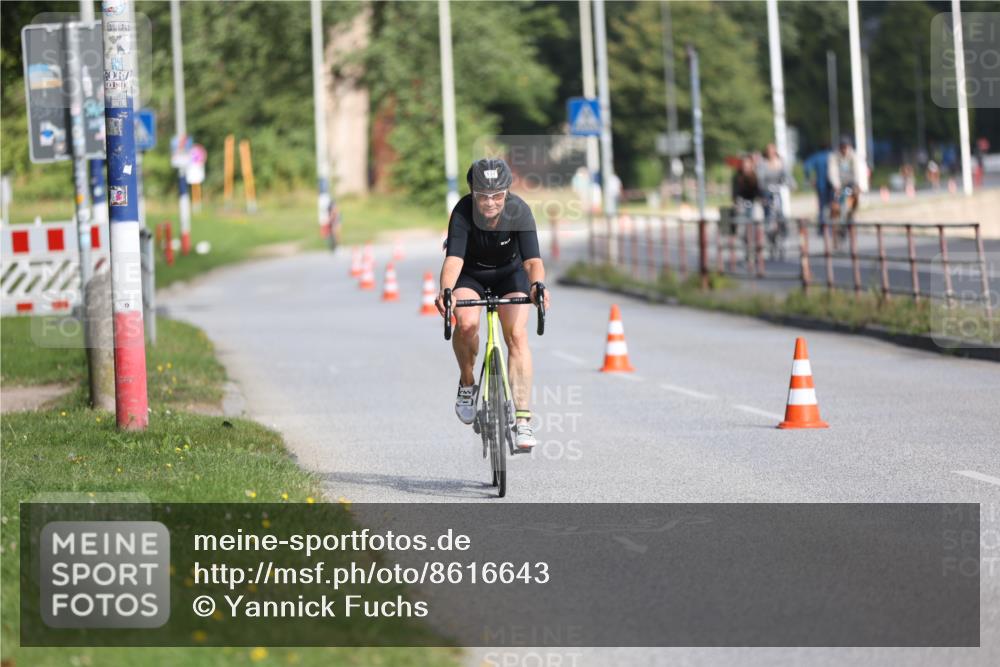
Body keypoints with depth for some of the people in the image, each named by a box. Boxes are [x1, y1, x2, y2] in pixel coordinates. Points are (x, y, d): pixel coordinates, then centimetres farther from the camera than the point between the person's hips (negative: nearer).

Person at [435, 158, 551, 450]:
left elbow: (532, 260, -38)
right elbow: (454, 259, -41)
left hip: (509, 274, 0)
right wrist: (445, 291, -60)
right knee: (467, 323, -29)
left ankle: (523, 419, -18)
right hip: (470, 275, 0)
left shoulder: (519, 212, -30)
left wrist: (538, 285, -59)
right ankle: (467, 383, 0)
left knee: (516, 334, -19)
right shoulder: (462, 212, -31)